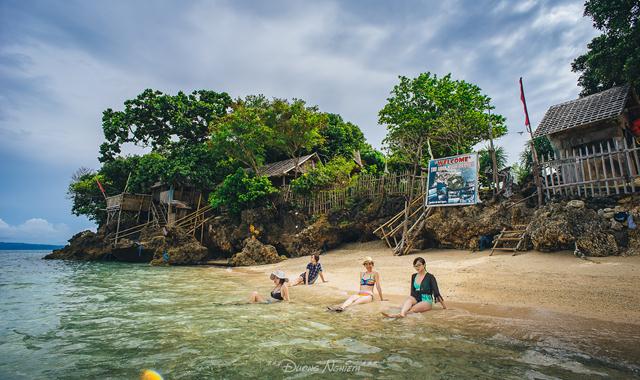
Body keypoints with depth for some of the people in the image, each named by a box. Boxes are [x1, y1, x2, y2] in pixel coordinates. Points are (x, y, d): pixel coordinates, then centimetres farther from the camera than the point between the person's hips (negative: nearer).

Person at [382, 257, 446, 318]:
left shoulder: (430, 277, -4)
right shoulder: (414, 276, 11)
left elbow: (436, 292, -3)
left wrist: (443, 305, -2)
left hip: (427, 301, -3)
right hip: (416, 299, 3)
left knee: (413, 309, -32)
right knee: (409, 299, -32)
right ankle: (402, 313, -59)